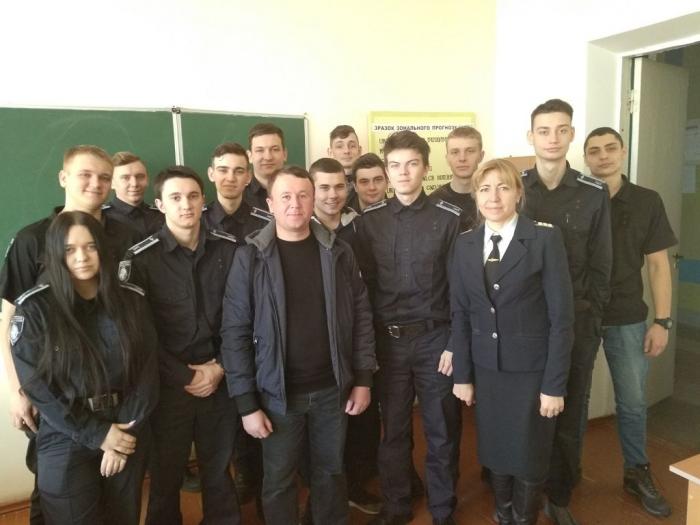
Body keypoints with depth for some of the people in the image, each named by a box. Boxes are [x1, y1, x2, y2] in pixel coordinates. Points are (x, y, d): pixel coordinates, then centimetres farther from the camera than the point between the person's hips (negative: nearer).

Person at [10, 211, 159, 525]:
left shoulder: (131, 300, -2)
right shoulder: (33, 308, -9)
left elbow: (147, 370, -2)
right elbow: (37, 385, -11)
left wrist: (128, 427, -11)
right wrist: (98, 435, -13)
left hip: (128, 435, 3)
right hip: (66, 442, -2)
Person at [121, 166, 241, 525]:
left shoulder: (229, 249, -1)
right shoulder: (140, 259, -7)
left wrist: (220, 366, -7)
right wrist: (185, 375, -10)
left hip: (220, 380, 2)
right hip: (169, 384, -2)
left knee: (219, 468, 18)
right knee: (167, 473, 14)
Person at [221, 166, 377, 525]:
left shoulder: (338, 252, -2)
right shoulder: (250, 258, -9)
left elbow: (361, 315, 3)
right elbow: (235, 332, -9)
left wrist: (363, 379, 0)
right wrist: (246, 403, -10)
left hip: (332, 389, 2)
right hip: (278, 393, -2)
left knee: (331, 472, 19)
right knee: (279, 481, 15)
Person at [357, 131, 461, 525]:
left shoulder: (449, 219, -3)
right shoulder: (370, 220, 2)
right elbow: (364, 285, 2)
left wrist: (455, 343, -7)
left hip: (435, 337, -1)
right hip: (388, 340, 2)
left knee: (442, 430, 11)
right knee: (393, 429, 14)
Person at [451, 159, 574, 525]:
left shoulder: (545, 238, -9)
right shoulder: (465, 244, 3)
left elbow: (561, 315, -10)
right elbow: (460, 314, 4)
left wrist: (555, 384, -12)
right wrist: (462, 375, 3)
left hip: (531, 369, -3)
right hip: (485, 368, 3)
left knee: (528, 457, 11)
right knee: (494, 454, 15)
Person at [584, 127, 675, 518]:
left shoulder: (647, 201, 0)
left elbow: (658, 265, 1)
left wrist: (663, 321, -4)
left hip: (627, 318, 1)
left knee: (633, 402, 11)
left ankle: (638, 474, 32)